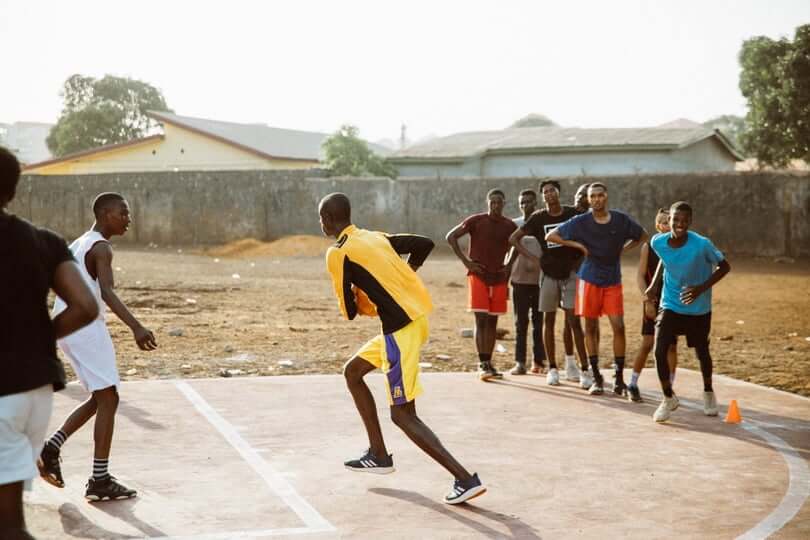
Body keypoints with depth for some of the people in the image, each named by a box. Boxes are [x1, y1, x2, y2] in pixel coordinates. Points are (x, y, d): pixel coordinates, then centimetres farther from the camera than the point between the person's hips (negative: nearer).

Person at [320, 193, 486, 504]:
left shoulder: (337, 253, -7)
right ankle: (379, 456, 28)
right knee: (352, 371, 24)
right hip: (415, 317, 9)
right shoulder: (376, 237, 15)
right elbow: (425, 245, 19)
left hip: (400, 329, -9)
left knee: (402, 414, -4)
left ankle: (466, 480, -12)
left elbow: (349, 311, -6)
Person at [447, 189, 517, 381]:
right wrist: (466, 261, -9)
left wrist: (508, 267, 6)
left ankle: (488, 363, 14)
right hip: (478, 276, -4)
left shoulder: (510, 226, 5)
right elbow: (451, 236, -3)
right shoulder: (476, 221, -5)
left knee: (492, 322, 7)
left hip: (498, 278, 4)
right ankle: (482, 364, -12)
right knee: (481, 319, -10)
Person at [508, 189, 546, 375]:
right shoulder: (514, 224, 7)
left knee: (539, 322, 5)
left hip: (540, 280, 0)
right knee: (520, 323, 1)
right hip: (520, 280, 0)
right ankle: (520, 362, 1)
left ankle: (539, 361, 11)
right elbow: (508, 250, 7)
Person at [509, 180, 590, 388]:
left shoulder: (572, 214, -2)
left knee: (574, 320, -8)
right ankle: (552, 369, 15)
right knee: (549, 321, 5)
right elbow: (513, 239, 6)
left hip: (570, 272, -2)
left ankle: (584, 370, -9)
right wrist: (532, 258, -2)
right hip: (549, 274, 2)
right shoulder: (539, 218, 0)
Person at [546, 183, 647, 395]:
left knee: (618, 326, -6)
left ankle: (619, 378, 2)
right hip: (589, 280, -1)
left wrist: (622, 249, 1)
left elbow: (642, 236, 14)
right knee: (591, 327, 3)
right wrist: (578, 245, -7)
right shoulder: (581, 222, -6)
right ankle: (596, 377, 12)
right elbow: (550, 236, -1)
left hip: (613, 281, 1)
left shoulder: (621, 220, -3)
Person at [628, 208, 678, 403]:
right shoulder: (648, 247, -2)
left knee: (672, 345, 3)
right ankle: (633, 385, 11)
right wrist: (647, 298, -13)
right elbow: (640, 275, -3)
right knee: (647, 344, -3)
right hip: (654, 302, -2)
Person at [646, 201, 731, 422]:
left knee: (702, 352, 14)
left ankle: (708, 393, 45)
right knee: (660, 351, -14)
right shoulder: (658, 242, -14)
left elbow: (724, 266, -12)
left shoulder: (702, 245, -25)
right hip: (670, 305, 2)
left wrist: (702, 288, -23)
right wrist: (654, 285, 2)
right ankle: (668, 398, 9)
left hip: (698, 309, -2)